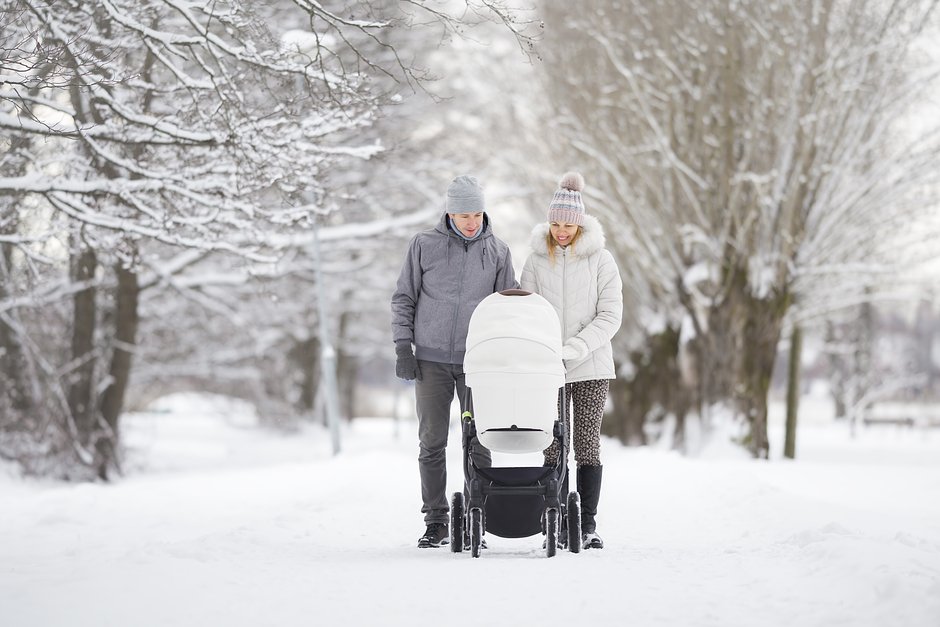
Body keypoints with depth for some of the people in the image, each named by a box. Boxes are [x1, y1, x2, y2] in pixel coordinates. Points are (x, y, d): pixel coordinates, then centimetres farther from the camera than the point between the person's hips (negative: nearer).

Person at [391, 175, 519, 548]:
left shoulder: (497, 251, 5)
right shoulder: (425, 245, 2)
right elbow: (403, 298, 5)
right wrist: (403, 349, -3)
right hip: (432, 360, -1)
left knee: (479, 444, -2)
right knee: (432, 442, -1)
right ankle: (436, 522, 6)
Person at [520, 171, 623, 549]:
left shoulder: (600, 260, 0)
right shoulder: (537, 260, 5)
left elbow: (610, 316, -4)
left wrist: (572, 349, -15)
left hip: (591, 366, -1)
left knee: (587, 444, -2)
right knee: (553, 446, 1)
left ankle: (588, 524, 2)